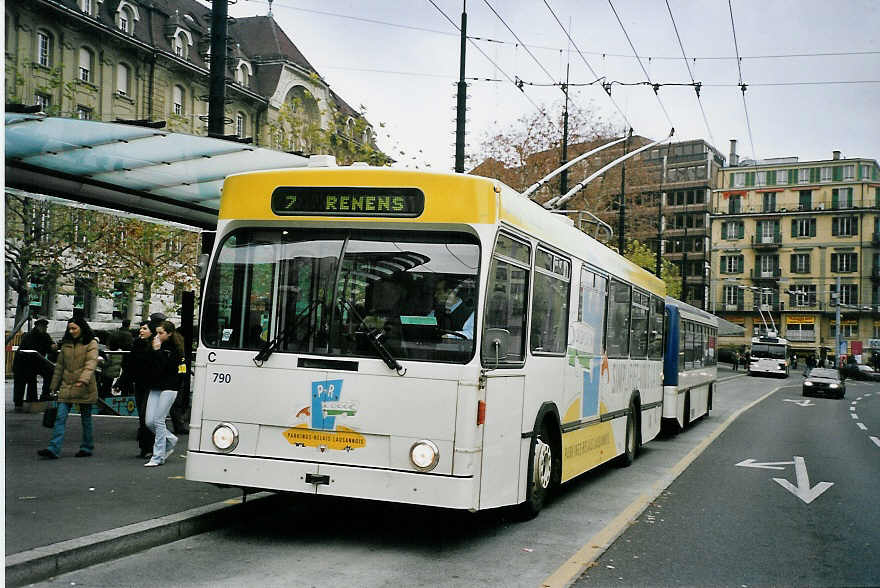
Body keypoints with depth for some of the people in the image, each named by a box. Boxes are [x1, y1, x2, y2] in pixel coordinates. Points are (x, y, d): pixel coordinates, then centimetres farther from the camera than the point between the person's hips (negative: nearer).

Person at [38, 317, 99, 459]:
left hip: (84, 388, -4)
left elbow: (91, 363, -16)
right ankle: (54, 449, -10)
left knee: (86, 418, 6)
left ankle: (87, 448, 18)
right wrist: (54, 386, 17)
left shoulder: (91, 344, -3)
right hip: (67, 386, 4)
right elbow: (60, 366, 17)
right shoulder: (66, 344, 12)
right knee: (60, 417, -6)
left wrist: (83, 380, -30)